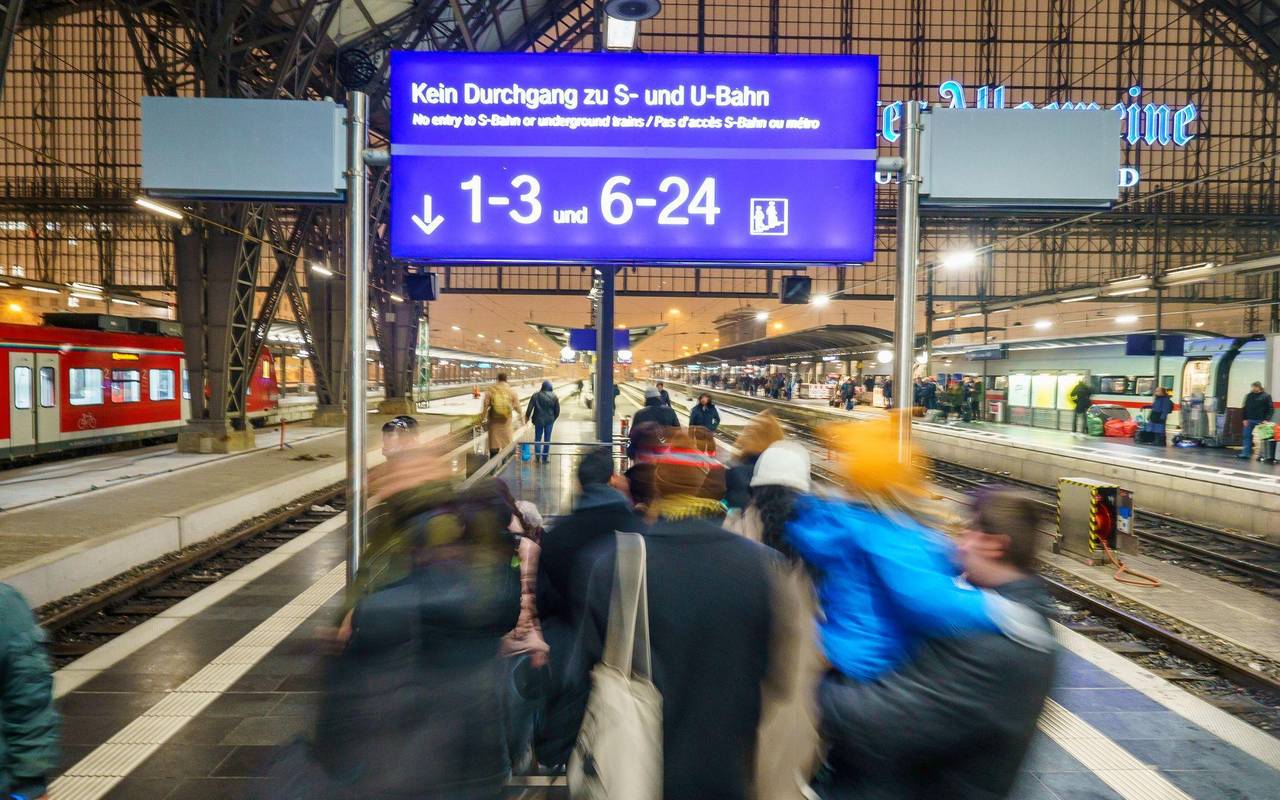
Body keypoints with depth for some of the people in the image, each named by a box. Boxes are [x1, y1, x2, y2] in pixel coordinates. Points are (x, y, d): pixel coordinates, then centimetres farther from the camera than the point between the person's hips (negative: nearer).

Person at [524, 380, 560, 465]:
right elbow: (557, 410, 2)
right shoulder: (554, 396, -3)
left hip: (538, 420, 0)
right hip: (549, 421, 1)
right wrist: (554, 418, 18)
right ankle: (545, 458, 10)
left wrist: (527, 416, 8)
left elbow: (530, 407, -6)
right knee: (547, 439, 8)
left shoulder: (536, 395, -7)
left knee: (537, 438, 13)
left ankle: (537, 456, 11)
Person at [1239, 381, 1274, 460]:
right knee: (1247, 436, 0)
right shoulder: (1249, 396, 9)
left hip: (1261, 421, -4)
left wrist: (1267, 419, -14)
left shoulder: (1266, 396, -2)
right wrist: (1245, 419, 2)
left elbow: (1271, 409, -5)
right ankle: (1246, 453, 2)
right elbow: (1245, 408, 10)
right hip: (1249, 420, 4)